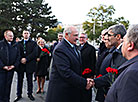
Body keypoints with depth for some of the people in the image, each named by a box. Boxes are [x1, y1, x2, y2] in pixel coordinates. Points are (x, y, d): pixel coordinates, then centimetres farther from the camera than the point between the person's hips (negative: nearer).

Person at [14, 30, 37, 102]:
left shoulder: (33, 43, 5)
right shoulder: (19, 43, 13)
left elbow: (34, 53, -6)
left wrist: (26, 59, -14)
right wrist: (21, 59, -11)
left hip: (29, 64, -2)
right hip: (21, 64, 2)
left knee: (29, 80, 6)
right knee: (20, 80, 6)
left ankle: (30, 94, 18)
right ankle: (19, 95, 16)